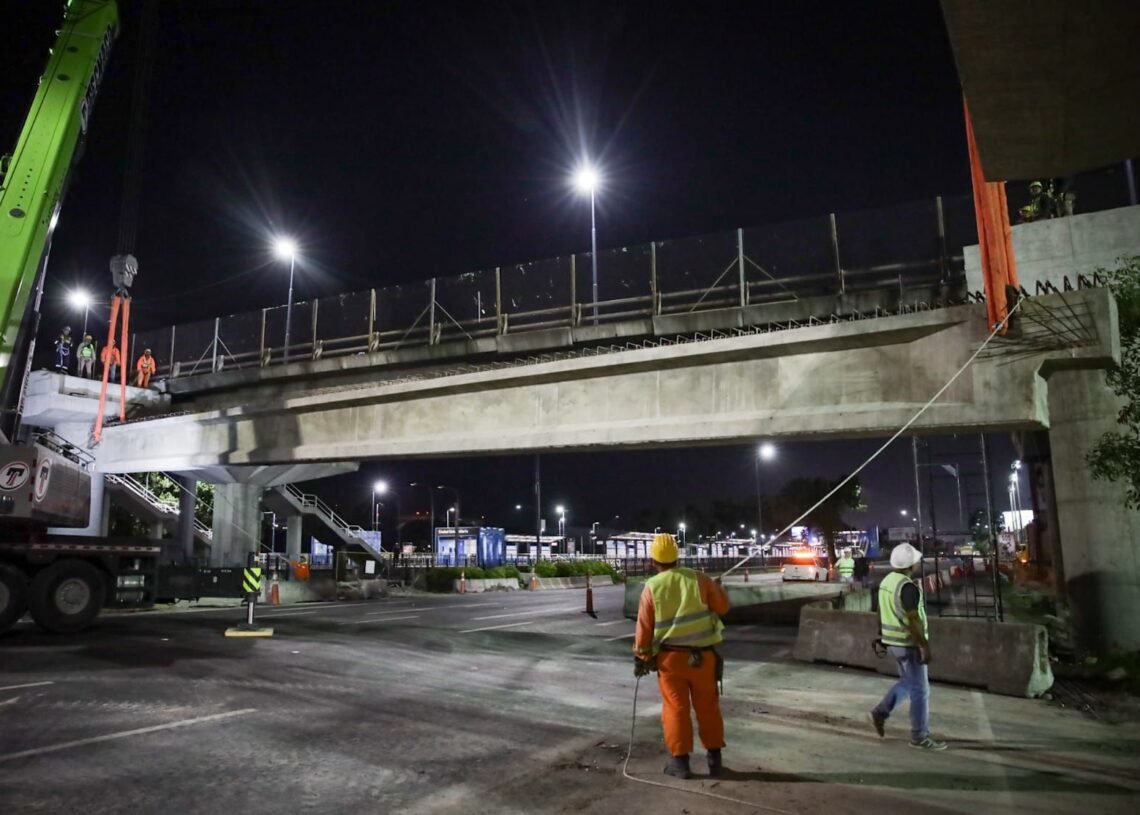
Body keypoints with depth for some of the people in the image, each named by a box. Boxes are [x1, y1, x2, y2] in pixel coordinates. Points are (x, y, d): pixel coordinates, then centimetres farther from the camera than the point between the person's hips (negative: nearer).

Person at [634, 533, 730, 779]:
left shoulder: (651, 587, -7)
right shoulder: (699, 579, -6)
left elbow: (644, 627, -3)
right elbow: (722, 606, 3)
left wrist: (640, 657, 7)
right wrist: (717, 588, 22)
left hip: (669, 657, -1)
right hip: (702, 655, 1)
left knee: (676, 709, 10)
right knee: (708, 707, 14)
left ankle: (680, 761, 14)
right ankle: (715, 759, 21)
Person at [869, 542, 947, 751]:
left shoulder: (887, 581, 7)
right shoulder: (908, 587, -21)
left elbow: (881, 612, 14)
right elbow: (913, 620, -23)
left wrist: (881, 635, 21)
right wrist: (925, 646, -18)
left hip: (893, 641, 9)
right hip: (908, 644, -9)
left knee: (907, 682, 22)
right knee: (920, 690, 2)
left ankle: (880, 712, 19)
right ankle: (920, 737, 11)